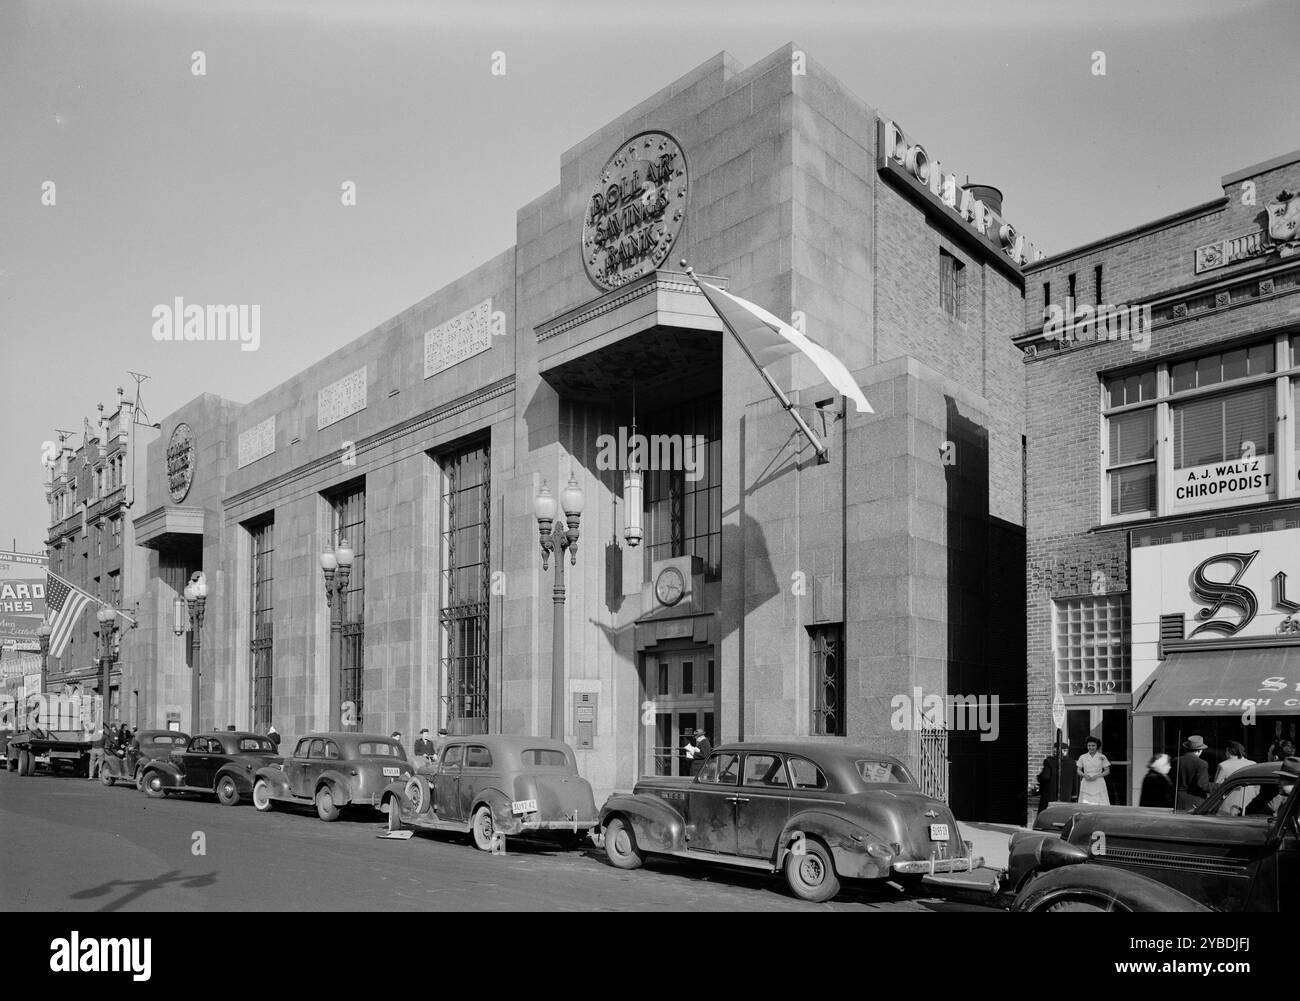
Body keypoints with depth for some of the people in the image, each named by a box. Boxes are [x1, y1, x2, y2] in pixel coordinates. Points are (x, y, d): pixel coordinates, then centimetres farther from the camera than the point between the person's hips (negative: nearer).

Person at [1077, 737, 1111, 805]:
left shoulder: (1102, 757, 3)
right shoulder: (1083, 757, 8)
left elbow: (1107, 771, 5)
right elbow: (1078, 770, 12)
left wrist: (1097, 776, -10)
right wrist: (1084, 775, -9)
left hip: (1098, 784, -1)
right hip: (1086, 784, 1)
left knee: (1100, 805, -10)